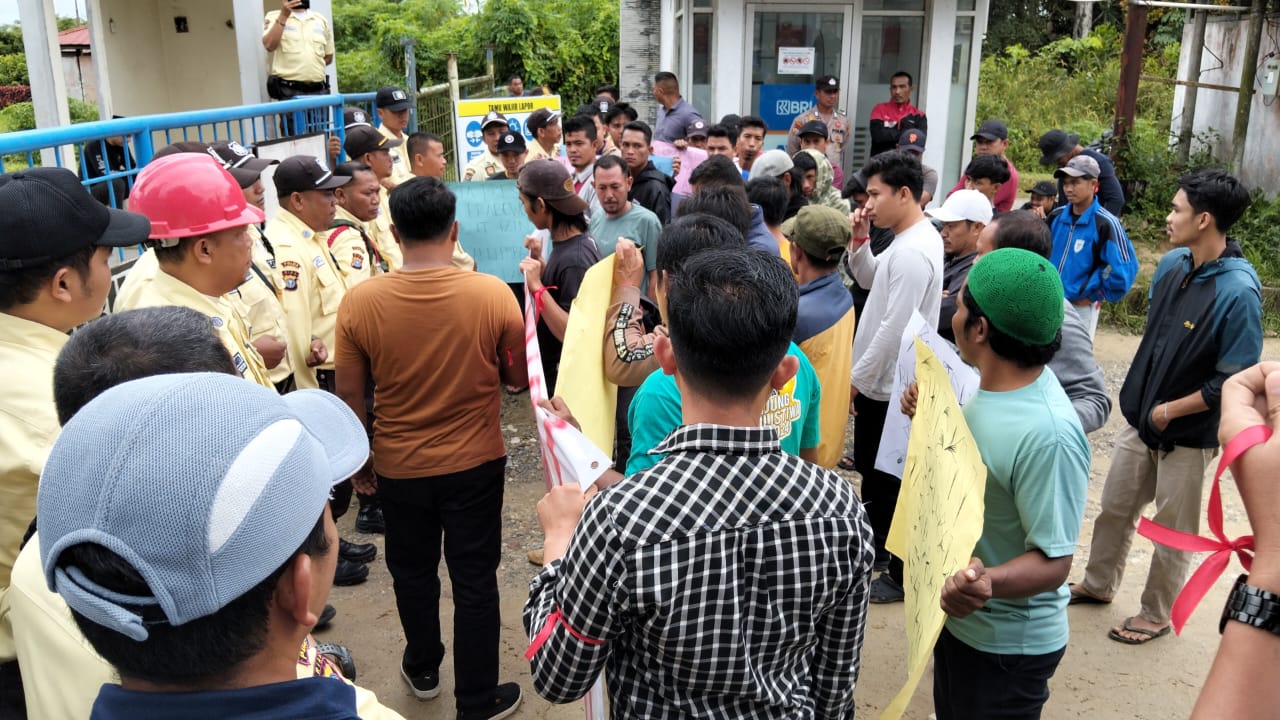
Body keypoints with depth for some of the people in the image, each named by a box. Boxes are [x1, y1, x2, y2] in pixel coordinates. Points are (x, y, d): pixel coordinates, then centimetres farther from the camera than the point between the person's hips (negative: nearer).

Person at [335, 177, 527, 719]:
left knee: (413, 573, 23)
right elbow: (520, 377, -5)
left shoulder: (359, 301, -15)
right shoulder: (492, 294, -18)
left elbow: (350, 397, -6)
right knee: (475, 581, 13)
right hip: (475, 464, -1)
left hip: (399, 467, 2)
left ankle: (422, 671, 44)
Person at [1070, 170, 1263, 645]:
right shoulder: (1172, 264, -4)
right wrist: (1141, 393, 8)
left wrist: (1170, 411, -15)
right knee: (1114, 508, 20)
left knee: (1172, 531, 12)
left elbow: (1233, 381, -22)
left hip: (1188, 435, -6)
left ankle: (1156, 615, 32)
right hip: (1141, 418, 7)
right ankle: (1097, 585, 41)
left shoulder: (1238, 292, -25)